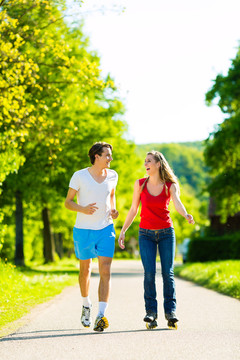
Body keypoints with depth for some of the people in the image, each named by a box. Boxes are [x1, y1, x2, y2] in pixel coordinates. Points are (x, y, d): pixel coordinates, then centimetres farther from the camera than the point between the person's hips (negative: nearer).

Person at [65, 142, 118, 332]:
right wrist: (82, 209, -23)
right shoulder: (79, 176, -8)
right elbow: (68, 202, -3)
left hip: (106, 230, 1)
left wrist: (113, 210, 2)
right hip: (84, 230, -1)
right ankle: (86, 306, 40)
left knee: (105, 271, -13)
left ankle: (101, 316, -19)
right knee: (85, 270, 14)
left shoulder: (112, 175, 3)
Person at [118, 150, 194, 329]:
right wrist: (123, 231, 6)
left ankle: (170, 312, 1)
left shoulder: (171, 186, -6)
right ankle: (151, 312, -5)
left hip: (166, 233, 0)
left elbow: (177, 203, -25)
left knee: (168, 273, -6)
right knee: (149, 272, -11)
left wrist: (186, 215, -46)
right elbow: (133, 209, 6)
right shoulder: (140, 184, -2)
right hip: (146, 234, 1)